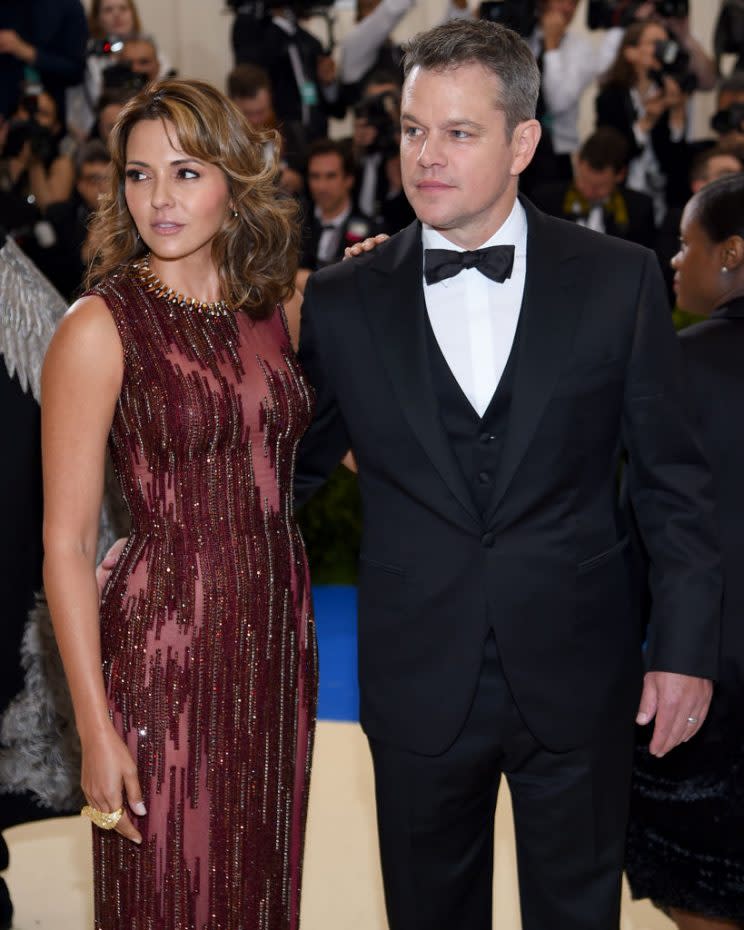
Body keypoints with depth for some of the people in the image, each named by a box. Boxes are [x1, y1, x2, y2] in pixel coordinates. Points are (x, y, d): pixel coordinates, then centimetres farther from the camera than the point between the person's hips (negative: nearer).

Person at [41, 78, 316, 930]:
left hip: (277, 639, 5)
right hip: (163, 649, -5)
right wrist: (95, 726, -15)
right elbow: (65, 544, -11)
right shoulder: (101, 328, -10)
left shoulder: (268, 311, 7)